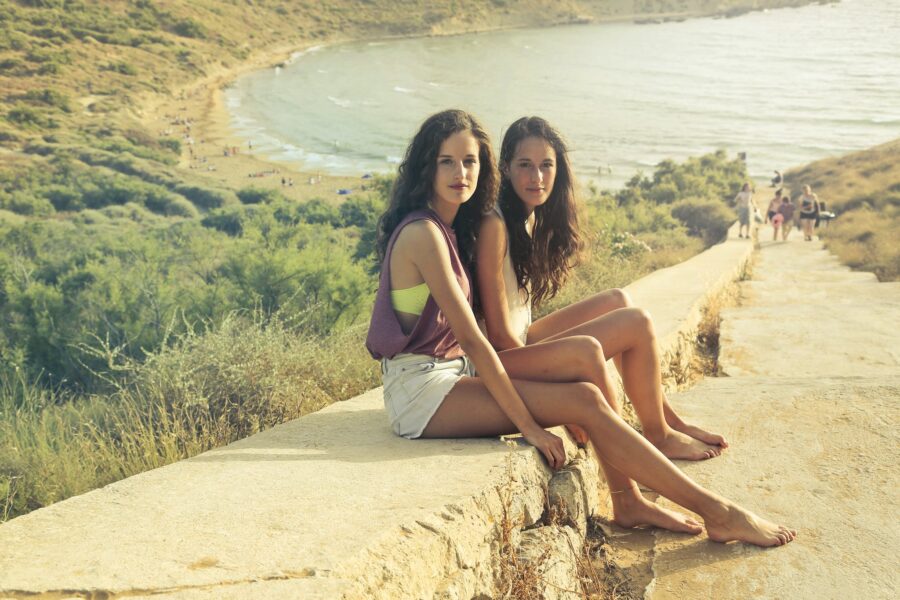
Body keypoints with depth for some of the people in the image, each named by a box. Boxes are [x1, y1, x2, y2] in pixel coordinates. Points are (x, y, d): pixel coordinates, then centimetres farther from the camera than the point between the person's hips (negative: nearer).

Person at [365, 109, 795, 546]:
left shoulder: (447, 228, 13)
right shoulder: (423, 232, -17)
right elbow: (471, 338, -19)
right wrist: (528, 425, -17)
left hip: (450, 373, 9)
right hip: (422, 390, -9)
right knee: (585, 402, -15)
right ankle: (718, 513, -8)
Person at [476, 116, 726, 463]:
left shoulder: (532, 217, 7)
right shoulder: (495, 225, -21)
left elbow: (516, 316, 11)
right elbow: (498, 333, -20)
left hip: (521, 343, 9)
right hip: (500, 359, -9)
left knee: (616, 300, 13)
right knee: (637, 323, -8)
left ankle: (667, 418, 17)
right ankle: (658, 438, 10)